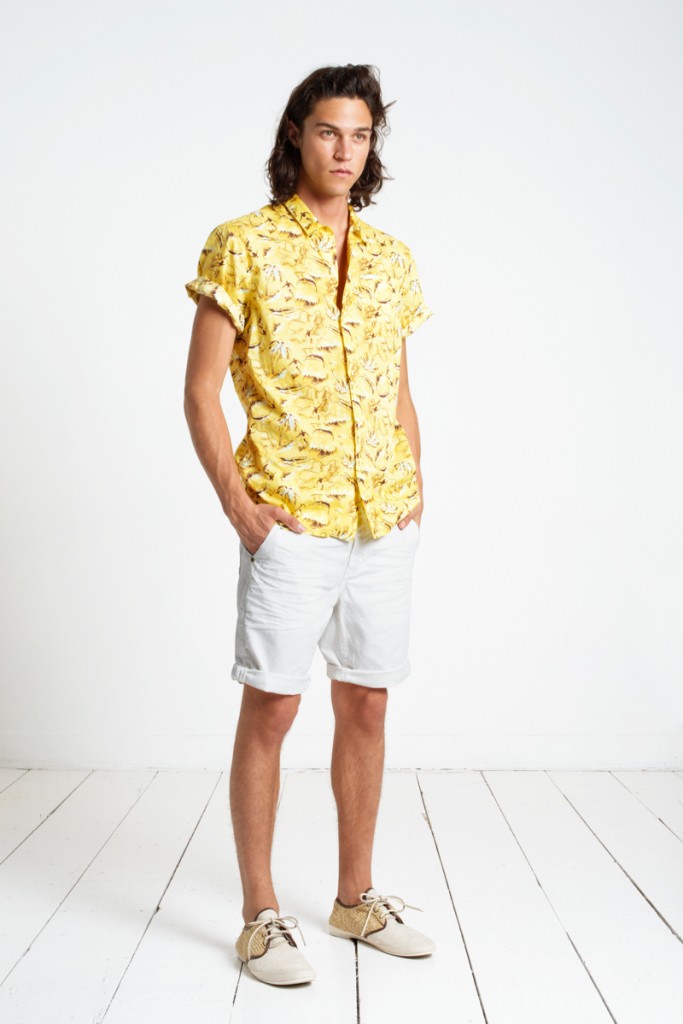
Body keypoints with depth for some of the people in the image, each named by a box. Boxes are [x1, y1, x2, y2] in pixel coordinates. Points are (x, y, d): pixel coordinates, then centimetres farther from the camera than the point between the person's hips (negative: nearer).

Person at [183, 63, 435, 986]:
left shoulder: (392, 259, 13)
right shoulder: (245, 245, -2)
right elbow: (201, 389, -5)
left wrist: (416, 488, 6)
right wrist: (238, 505, -11)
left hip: (385, 522, 5)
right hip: (290, 521, -5)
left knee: (366, 707, 11)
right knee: (270, 709, 0)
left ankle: (356, 897, 27)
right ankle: (260, 916, 15)